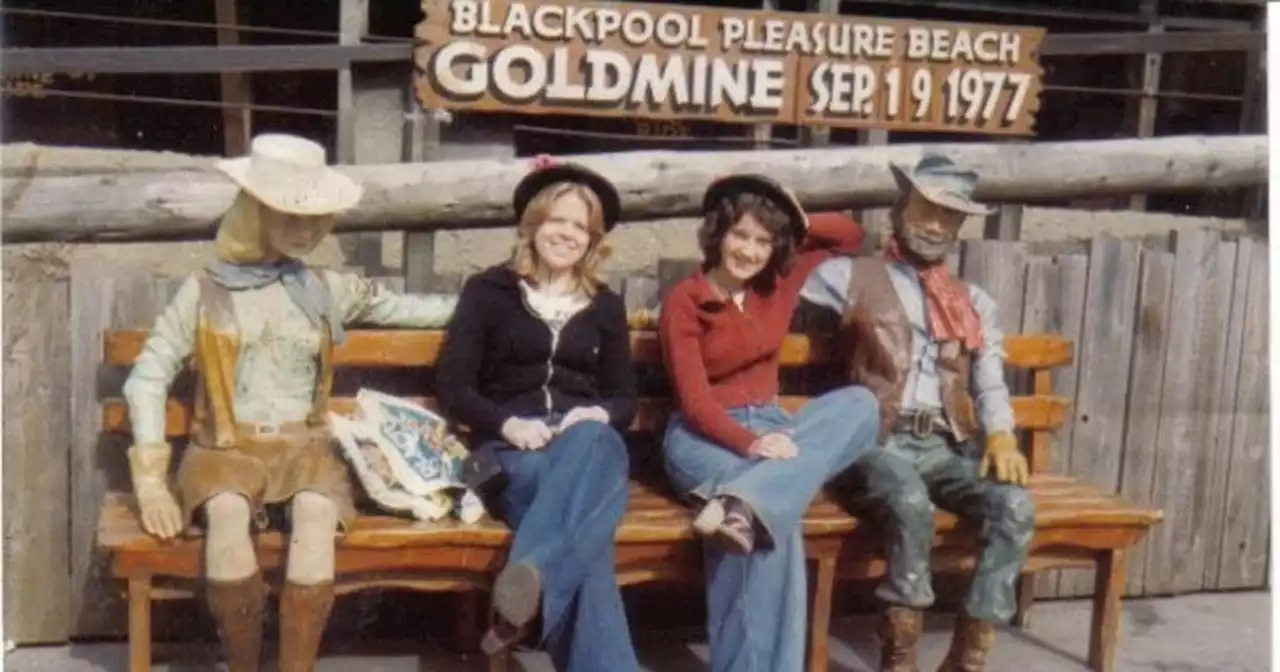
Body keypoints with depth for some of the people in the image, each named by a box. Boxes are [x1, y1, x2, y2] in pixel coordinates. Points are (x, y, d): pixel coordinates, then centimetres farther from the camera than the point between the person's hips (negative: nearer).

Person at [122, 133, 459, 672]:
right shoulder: (205, 290, 4)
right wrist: (151, 481, -8)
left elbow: (399, 308, 23)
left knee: (316, 511, -34)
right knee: (227, 512, -36)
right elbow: (146, 378, 2)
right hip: (226, 445, -1)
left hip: (302, 444, 2)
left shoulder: (326, 289, 12)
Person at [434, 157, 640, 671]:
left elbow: (625, 399, 18)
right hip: (510, 449, -2)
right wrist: (508, 424, -16)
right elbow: (452, 386, 4)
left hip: (590, 443, 2)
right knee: (586, 532, -38)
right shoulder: (489, 291, 10)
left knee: (590, 443, -41)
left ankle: (530, 573, -60)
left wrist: (598, 415, -8)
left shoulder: (605, 306, 19)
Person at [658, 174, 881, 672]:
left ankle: (739, 501, -41)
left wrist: (799, 224, 5)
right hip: (704, 437, -6)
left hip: (768, 425, 6)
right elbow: (694, 400, -14)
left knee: (858, 403, -25)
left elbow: (851, 236, 23)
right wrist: (748, 444, -30)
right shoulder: (683, 303, -6)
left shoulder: (779, 283, 10)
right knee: (774, 515, -37)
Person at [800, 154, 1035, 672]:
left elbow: (990, 385, 13)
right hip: (880, 442, -4)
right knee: (911, 504, -36)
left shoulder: (974, 302, 22)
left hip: (948, 447, 4)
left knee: (1015, 507, -25)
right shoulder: (854, 277, 12)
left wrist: (1001, 435, -4)